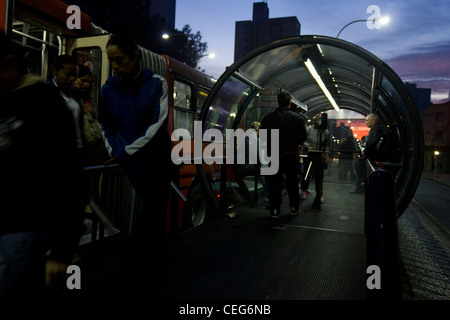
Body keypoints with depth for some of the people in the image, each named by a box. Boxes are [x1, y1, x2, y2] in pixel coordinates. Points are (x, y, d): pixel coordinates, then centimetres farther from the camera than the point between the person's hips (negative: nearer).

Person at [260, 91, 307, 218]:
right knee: (292, 182, 13)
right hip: (291, 155, 0)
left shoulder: (268, 118, -1)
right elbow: (303, 137, -5)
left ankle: (274, 209, 7)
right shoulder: (296, 118, -4)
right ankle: (294, 207, 21)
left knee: (275, 183, 6)